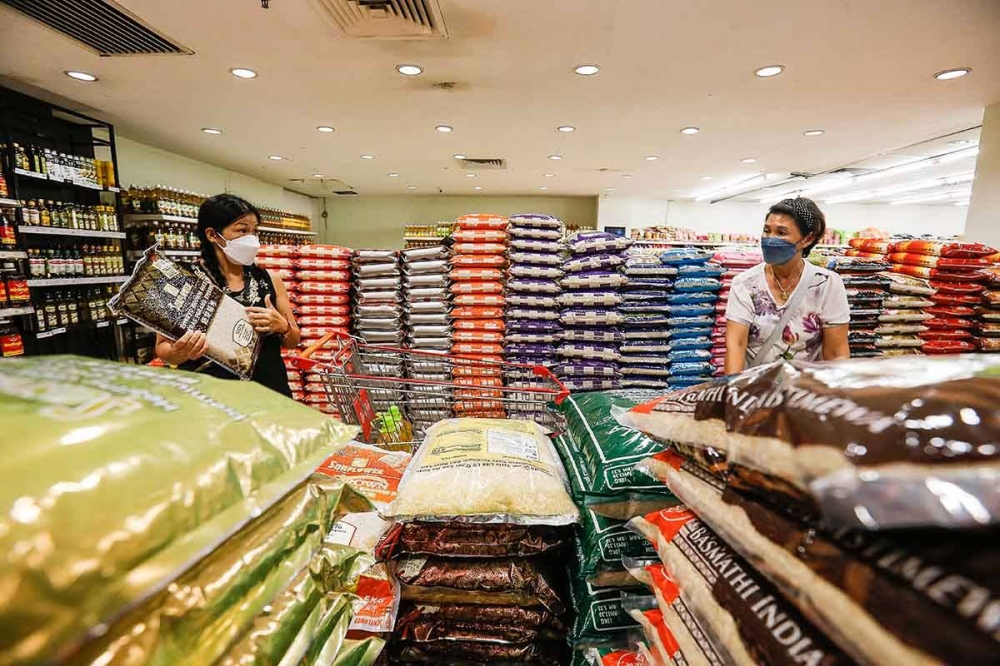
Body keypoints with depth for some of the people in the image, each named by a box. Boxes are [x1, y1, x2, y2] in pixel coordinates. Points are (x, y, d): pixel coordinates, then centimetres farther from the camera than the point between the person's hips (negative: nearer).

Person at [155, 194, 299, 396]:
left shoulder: (269, 279, 5)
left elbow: (293, 340, 11)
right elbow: (162, 348, 4)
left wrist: (283, 327, -8)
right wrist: (179, 353, -17)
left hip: (269, 390, 1)